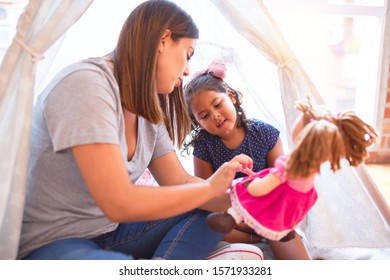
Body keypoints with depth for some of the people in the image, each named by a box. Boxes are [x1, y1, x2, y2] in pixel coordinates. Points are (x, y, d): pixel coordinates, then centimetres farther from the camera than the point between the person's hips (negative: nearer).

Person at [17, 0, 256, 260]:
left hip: (109, 231, 9)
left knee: (213, 213, 1)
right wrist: (211, 187, -16)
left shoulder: (150, 112, 5)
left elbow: (180, 182, 6)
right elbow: (120, 204, -27)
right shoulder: (86, 83, -21)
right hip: (50, 242, -8)